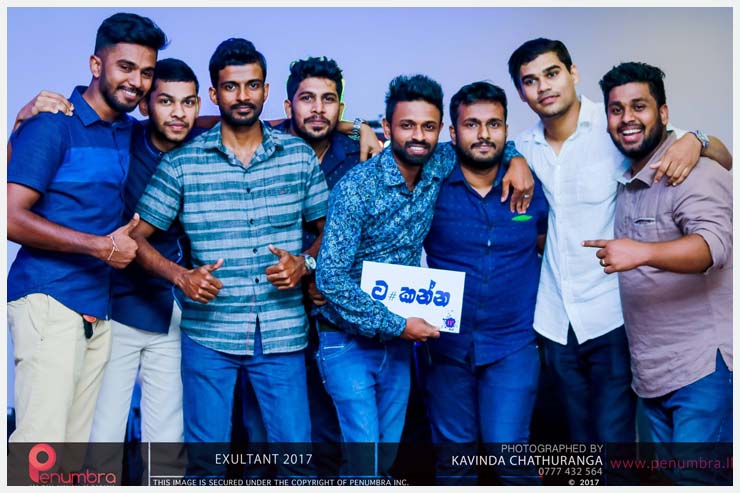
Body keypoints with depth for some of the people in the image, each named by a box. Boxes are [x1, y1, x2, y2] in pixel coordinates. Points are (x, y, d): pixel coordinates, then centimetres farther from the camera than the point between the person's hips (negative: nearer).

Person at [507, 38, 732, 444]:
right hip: (554, 320, 4)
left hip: (611, 317, -4)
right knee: (580, 438, 18)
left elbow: (723, 160, -3)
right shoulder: (524, 147, 4)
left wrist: (694, 142, -26)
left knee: (613, 438, -2)